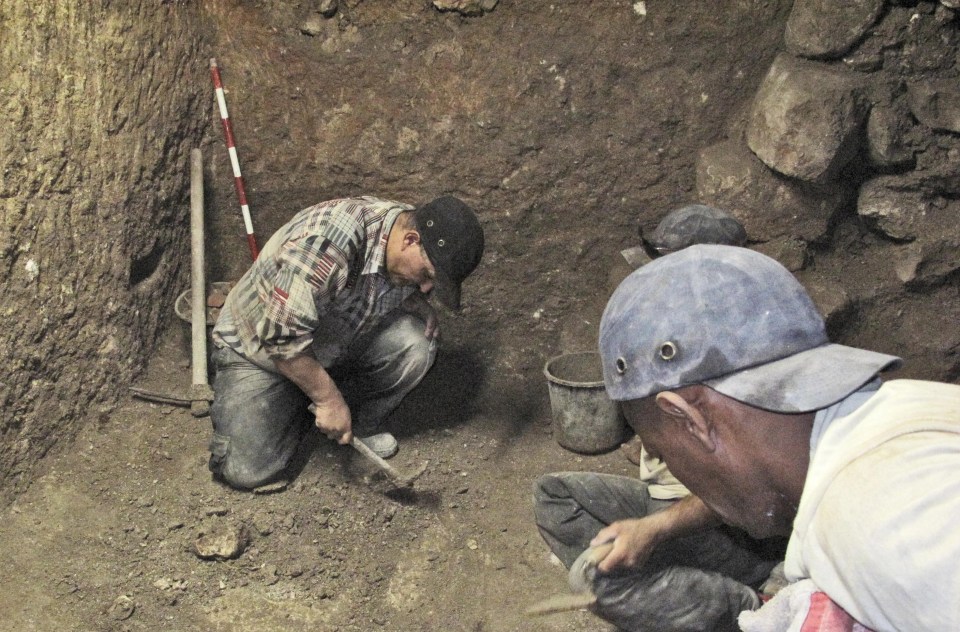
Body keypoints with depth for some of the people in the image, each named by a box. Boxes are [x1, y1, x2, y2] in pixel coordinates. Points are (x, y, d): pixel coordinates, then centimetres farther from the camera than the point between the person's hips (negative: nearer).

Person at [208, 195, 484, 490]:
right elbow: (280, 336, -35)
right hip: (257, 348, -5)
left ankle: (362, 424, 2)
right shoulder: (329, 240, -38)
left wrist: (419, 306, -15)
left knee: (414, 343, -23)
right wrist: (328, 398, -26)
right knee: (248, 471, -19)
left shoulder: (410, 254, -13)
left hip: (335, 340, 5)